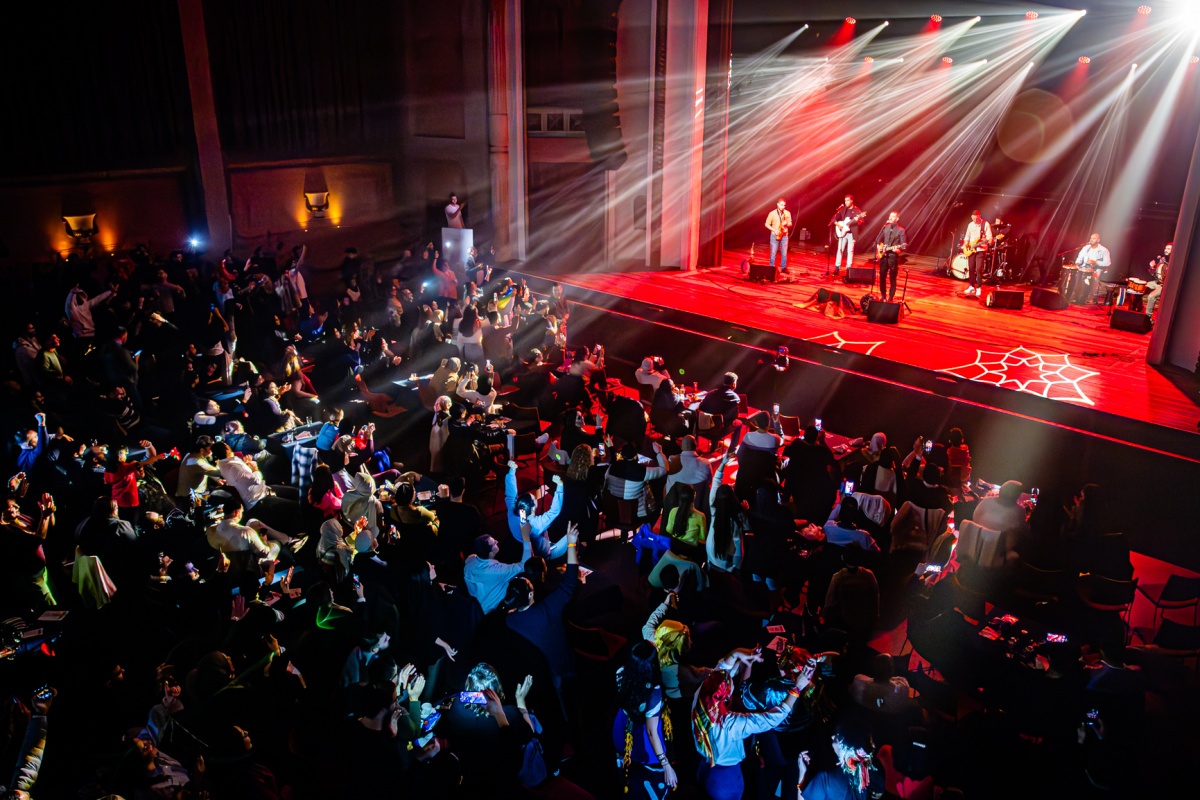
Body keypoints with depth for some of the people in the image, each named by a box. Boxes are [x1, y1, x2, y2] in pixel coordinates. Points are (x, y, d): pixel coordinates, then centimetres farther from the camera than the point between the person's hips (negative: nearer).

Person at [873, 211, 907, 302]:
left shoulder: (901, 231, -5)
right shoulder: (885, 228, 10)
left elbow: (903, 245, -10)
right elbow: (878, 239, 21)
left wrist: (898, 250, -29)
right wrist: (878, 246, 4)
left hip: (893, 256, -5)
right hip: (883, 255, 5)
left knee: (892, 278, -1)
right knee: (882, 277, 8)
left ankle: (890, 298, 5)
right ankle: (883, 296, 20)